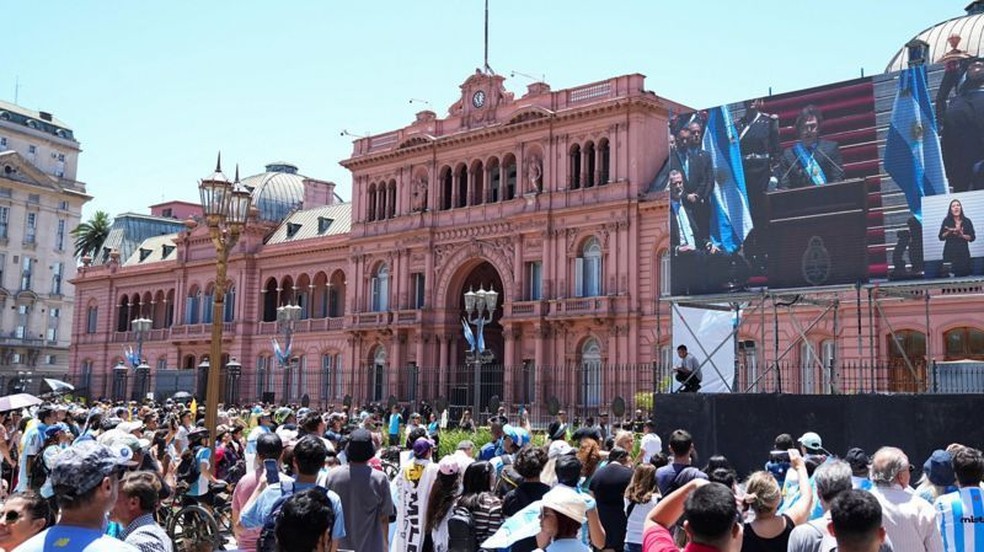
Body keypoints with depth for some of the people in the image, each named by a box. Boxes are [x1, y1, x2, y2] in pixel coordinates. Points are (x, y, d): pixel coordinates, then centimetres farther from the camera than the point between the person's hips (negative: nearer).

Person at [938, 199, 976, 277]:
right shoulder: (946, 221, 5)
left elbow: (972, 237, 4)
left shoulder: (967, 221, 7)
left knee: (964, 275, -6)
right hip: (950, 253, -1)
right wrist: (949, 231, -13)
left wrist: (962, 235, -11)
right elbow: (941, 237, 2)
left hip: (963, 253, 1)